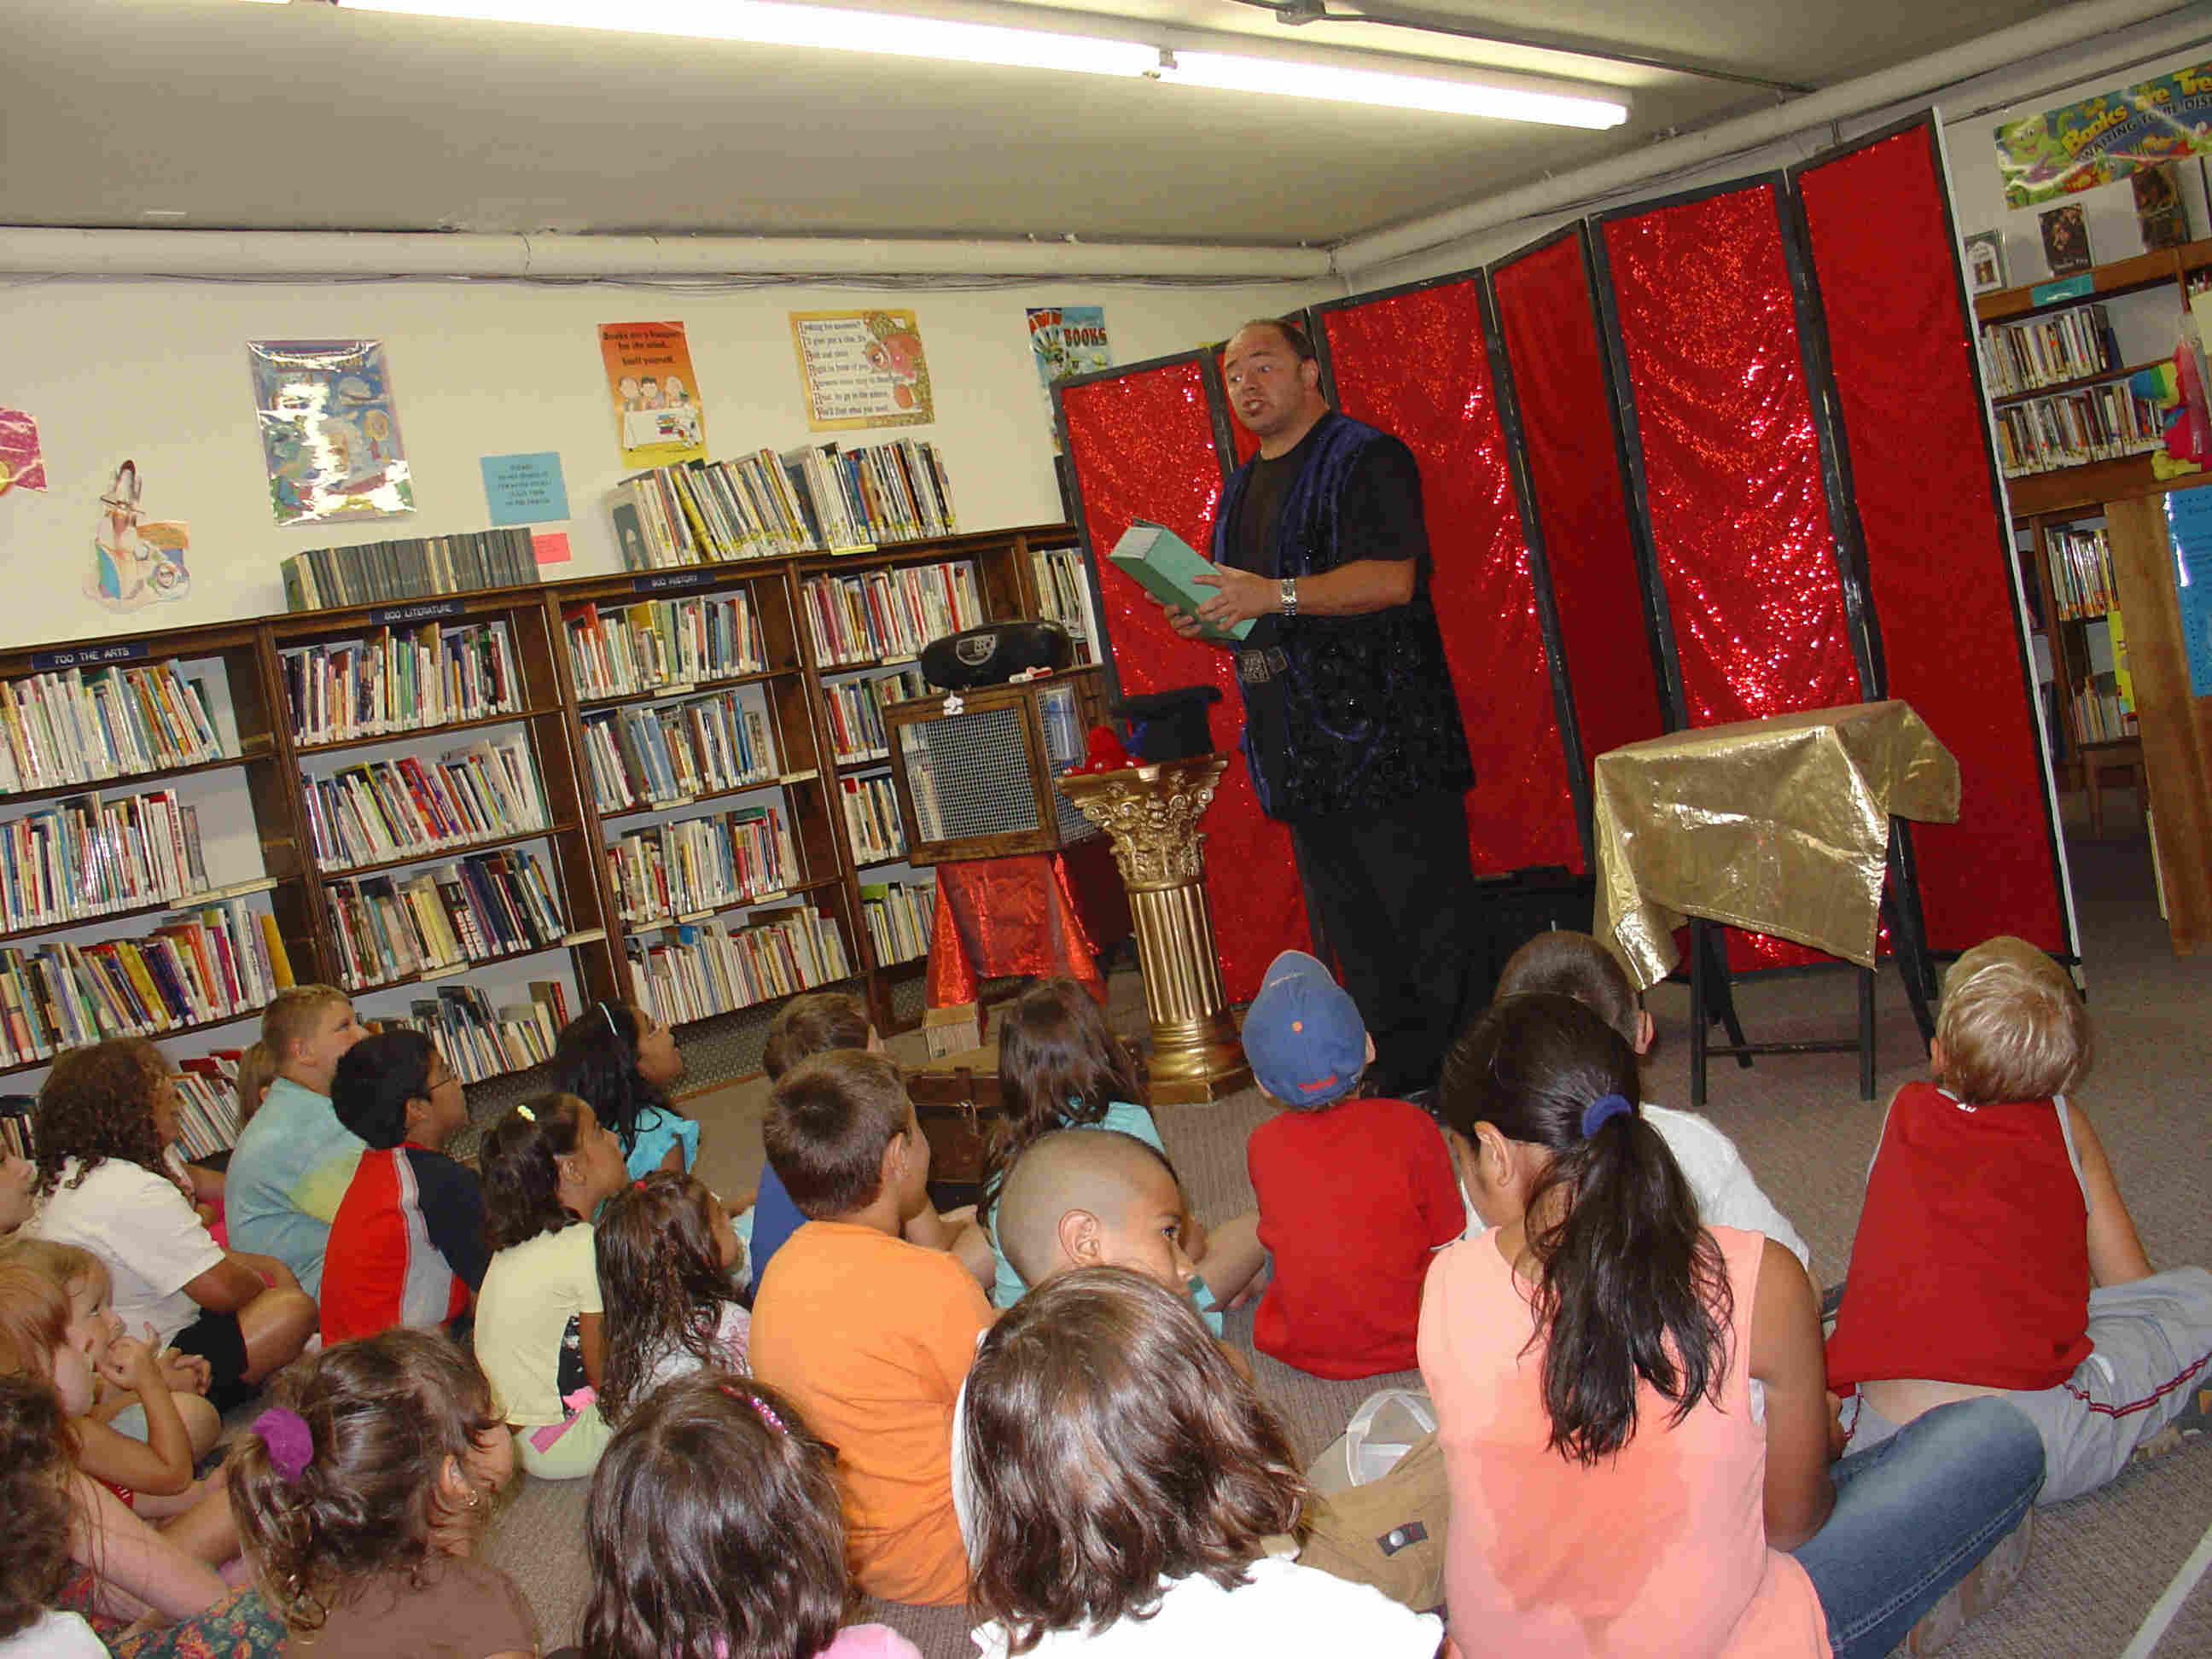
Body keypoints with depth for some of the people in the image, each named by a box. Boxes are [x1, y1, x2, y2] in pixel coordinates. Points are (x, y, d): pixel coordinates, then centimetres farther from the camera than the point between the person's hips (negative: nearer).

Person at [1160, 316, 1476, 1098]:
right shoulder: (1241, 489, 21)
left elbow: (1392, 578, -18)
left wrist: (1276, 595, -22)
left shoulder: (1365, 459, -5)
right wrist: (1202, 619, 6)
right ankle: (1400, 1087, 19)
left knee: (1427, 913, -7)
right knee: (1354, 940, 11)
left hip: (1385, 736, -8)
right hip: (1301, 753, 8)